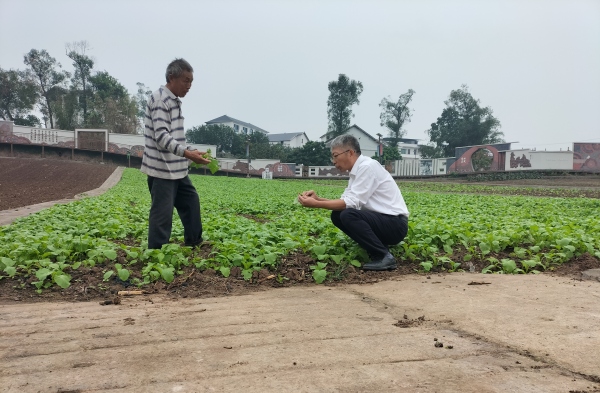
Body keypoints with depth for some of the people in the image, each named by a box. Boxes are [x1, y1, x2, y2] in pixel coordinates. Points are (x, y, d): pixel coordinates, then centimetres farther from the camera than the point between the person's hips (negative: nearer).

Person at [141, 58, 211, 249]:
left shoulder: (174, 101, 14)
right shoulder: (159, 100, -16)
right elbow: (161, 136, -25)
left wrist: (190, 152, 15)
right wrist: (188, 153, -33)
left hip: (177, 168, 10)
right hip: (162, 169, -10)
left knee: (191, 201, 20)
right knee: (162, 213, -6)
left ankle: (194, 242, 35)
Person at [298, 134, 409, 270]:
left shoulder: (367, 166, -17)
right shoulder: (357, 170, 11)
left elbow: (352, 203, -23)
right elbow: (345, 202, 8)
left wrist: (316, 204, -20)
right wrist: (318, 198, -5)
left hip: (395, 225, -9)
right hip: (381, 220, 9)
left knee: (348, 215, -27)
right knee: (337, 215, 2)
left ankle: (383, 256, -16)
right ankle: (378, 246, 3)